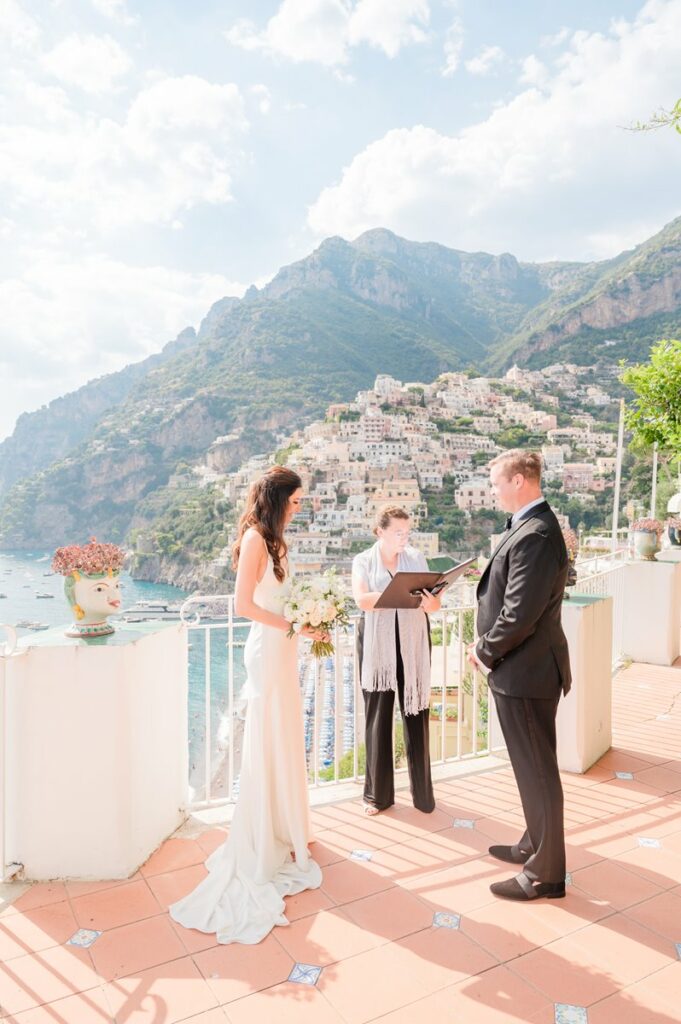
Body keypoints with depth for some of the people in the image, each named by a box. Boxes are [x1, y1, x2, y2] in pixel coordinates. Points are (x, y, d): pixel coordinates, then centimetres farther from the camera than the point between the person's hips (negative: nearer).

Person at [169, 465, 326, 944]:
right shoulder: (254, 538, -14)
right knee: (268, 744, 2)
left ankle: (285, 829, 32)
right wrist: (294, 626, -17)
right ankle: (262, 845, 17)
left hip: (283, 648, 9)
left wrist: (309, 622, 5)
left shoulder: (272, 540, 14)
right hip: (268, 649, -9)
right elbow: (243, 604, -20)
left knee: (287, 741, 17)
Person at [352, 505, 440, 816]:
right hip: (377, 645, -1)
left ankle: (422, 792, 16)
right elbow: (362, 600, -13)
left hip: (413, 643, 1)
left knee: (416, 712, 3)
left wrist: (431, 603, -21)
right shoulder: (363, 561, 3)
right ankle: (378, 793, 16)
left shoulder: (416, 558, 8)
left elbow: (433, 599, 2)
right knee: (378, 715, 4)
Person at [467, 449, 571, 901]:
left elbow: (519, 615, -26)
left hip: (525, 672, -10)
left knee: (538, 772, 6)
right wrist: (488, 644, 6)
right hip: (523, 666, 10)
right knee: (533, 768, 23)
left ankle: (545, 874, 23)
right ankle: (535, 845, 41)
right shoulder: (531, 526, 8)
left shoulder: (534, 534, -24)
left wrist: (485, 651, -11)